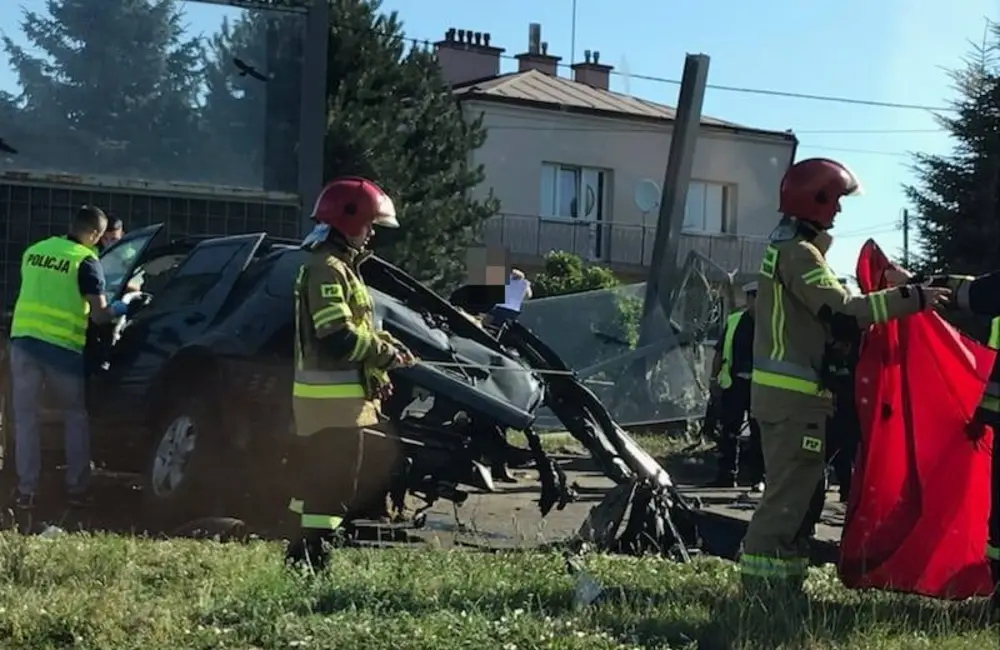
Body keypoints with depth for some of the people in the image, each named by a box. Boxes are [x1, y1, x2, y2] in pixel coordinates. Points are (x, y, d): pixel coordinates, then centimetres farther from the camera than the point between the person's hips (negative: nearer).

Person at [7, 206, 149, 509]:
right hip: (61, 346, -4)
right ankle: (77, 489, 12)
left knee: (25, 418, 9)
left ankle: (26, 491, 5)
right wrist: (122, 307, 7)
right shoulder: (86, 261, -7)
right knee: (76, 417, 13)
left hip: (23, 339, 4)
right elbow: (99, 315, -11)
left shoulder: (33, 251, 11)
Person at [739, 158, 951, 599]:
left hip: (786, 392, 11)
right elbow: (842, 313, -24)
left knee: (801, 490, 15)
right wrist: (913, 298, -22)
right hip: (794, 395, -11)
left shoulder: (788, 247, 18)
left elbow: (822, 316, 18)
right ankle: (765, 584, -6)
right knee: (789, 494, -8)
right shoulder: (799, 253, -14)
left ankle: (780, 584, 19)